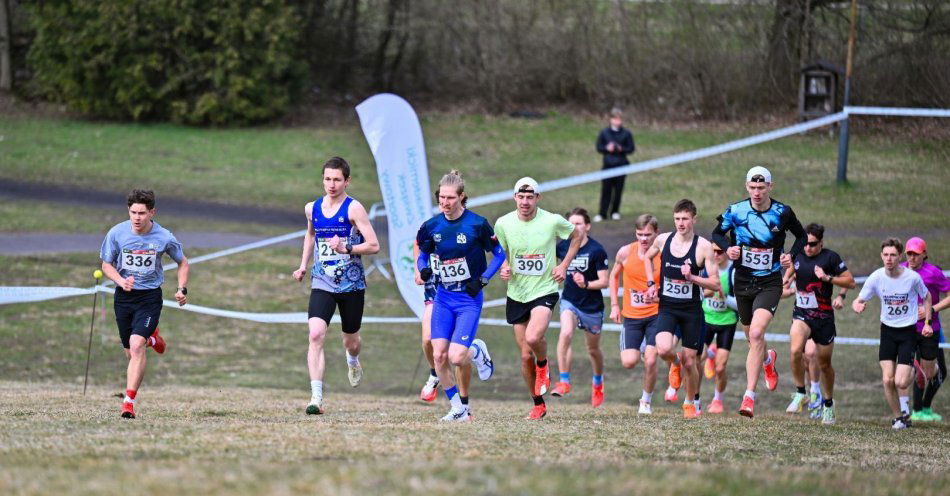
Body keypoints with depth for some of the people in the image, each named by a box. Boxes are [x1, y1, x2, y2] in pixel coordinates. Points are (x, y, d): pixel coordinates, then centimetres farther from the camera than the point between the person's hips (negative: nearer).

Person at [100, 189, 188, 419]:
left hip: (150, 297, -3)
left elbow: (182, 262, 9)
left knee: (136, 346, -20)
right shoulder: (117, 233, -8)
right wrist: (120, 280, -17)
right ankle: (152, 338, 45)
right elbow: (106, 265, 3)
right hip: (124, 296, 3)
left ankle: (129, 401, -19)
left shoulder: (164, 238, -9)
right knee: (131, 353, 9)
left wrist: (182, 290, -3)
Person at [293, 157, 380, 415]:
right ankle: (316, 398, -24)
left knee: (350, 340, 14)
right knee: (316, 335, -19)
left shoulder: (354, 209, -10)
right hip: (322, 284, 2)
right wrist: (303, 265, 20)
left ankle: (352, 361, 54)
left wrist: (347, 249, -27)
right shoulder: (312, 208, 6)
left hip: (351, 285, -2)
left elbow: (374, 246, -13)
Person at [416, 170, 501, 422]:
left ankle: (477, 351, 22)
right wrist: (423, 271, -7)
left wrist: (483, 279, -10)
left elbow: (500, 253, 1)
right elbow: (422, 255, 15)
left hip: (469, 297, -4)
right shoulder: (432, 226, 1)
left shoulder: (477, 224, -10)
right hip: (443, 297, 4)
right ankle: (458, 409, 6)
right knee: (438, 355, -8)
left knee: (457, 357, -15)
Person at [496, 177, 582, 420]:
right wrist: (504, 268, -8)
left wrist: (564, 265, 1)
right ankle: (538, 404, 22)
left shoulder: (553, 221, -9)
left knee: (533, 337, -29)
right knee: (526, 355, 4)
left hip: (544, 291, -3)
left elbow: (576, 236, 10)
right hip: (516, 295, 3)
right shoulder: (503, 224, -4)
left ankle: (543, 365, 7)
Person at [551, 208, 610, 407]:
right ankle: (564, 381, -23)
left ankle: (598, 382, 42)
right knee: (565, 334, -27)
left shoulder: (596, 250, -15)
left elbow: (604, 282, -16)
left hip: (592, 305, -2)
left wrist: (587, 284, -31)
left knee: (593, 348, 15)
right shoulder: (563, 246, -4)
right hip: (569, 300, 2)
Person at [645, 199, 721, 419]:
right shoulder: (663, 240, -1)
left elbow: (716, 284, -9)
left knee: (689, 362, 4)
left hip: (692, 310, -1)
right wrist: (651, 284, 9)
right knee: (663, 349, -24)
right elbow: (648, 257, 22)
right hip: (667, 307, 2)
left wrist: (692, 277, -24)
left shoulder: (703, 246, -10)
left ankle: (691, 402, 25)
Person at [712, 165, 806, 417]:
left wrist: (791, 255, -8)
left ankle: (749, 396, -22)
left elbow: (801, 236, 10)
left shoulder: (782, 212, -8)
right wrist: (728, 248, -12)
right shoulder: (735, 211, -6)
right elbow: (717, 233, 9)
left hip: (770, 283, -3)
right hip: (742, 282, 3)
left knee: (756, 333, -23)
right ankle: (768, 359, 56)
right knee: (753, 337, 16)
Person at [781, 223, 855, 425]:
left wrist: (828, 278, -18)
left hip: (824, 317, -2)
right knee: (795, 350, -26)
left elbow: (850, 281, -6)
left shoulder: (831, 258, -8)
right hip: (801, 315, 2)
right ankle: (800, 395, -10)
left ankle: (828, 403, 31)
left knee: (824, 363, 9)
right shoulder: (798, 255, 4)